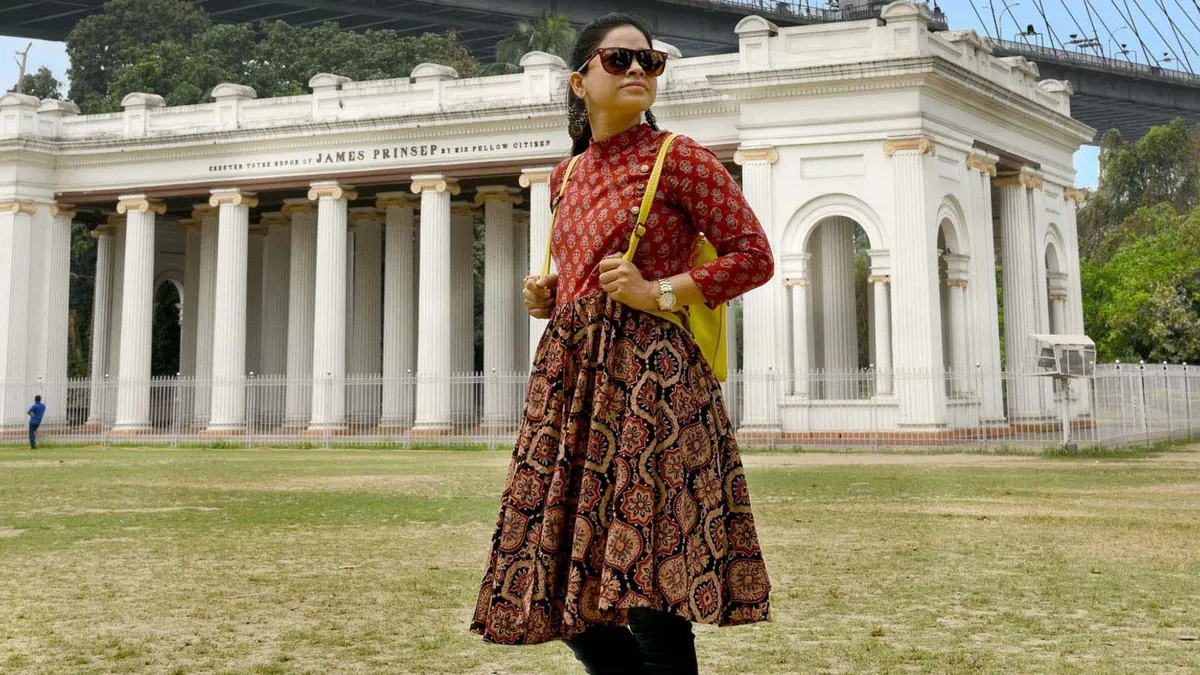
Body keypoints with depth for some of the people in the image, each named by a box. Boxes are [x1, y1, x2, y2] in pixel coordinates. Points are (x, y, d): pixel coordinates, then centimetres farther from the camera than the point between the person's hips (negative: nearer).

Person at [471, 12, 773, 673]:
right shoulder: (567, 176, 17)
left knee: (652, 603, -9)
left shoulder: (679, 158, -1)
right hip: (569, 376, 7)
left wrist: (658, 292, -12)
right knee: (565, 588, 8)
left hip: (649, 375, -7)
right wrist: (547, 298, 8)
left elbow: (755, 256, -3)